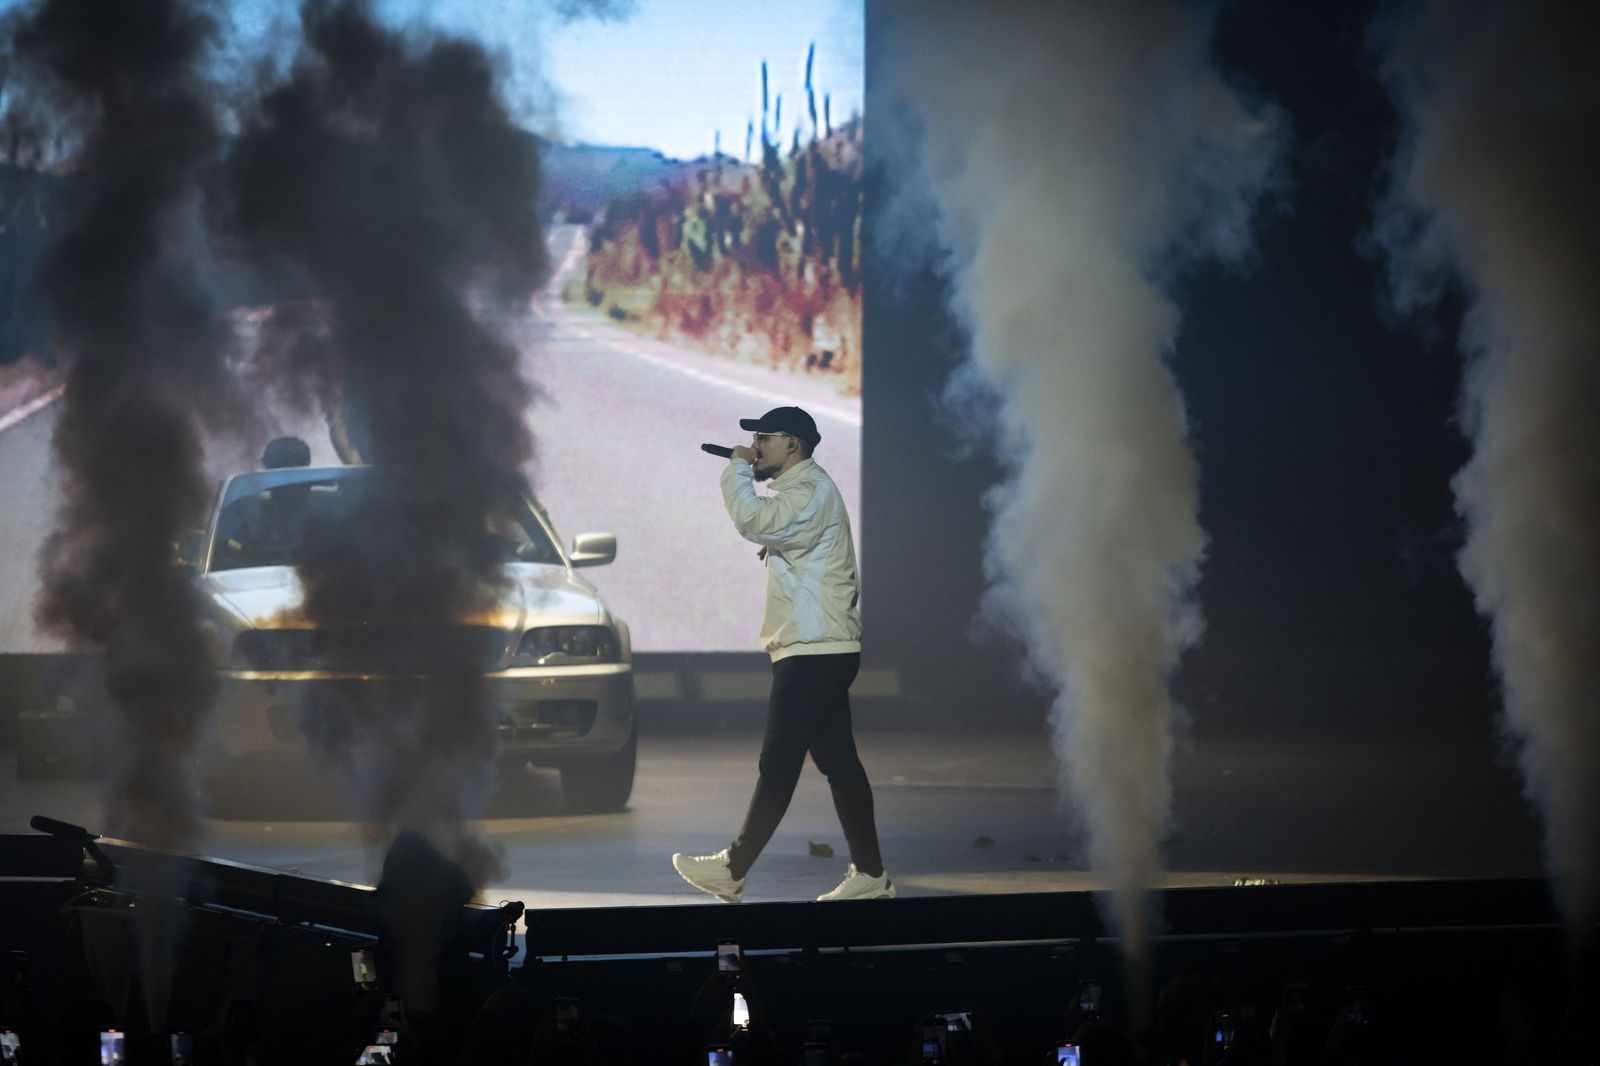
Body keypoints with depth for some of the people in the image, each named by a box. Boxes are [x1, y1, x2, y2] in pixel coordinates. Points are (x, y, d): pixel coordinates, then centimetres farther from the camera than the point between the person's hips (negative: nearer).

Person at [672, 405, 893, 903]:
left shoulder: (811, 490, -13)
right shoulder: (803, 490, 21)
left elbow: (754, 520, -28)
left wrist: (738, 469, -14)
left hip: (814, 652, -11)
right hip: (822, 651, 11)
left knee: (778, 764, -7)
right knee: (838, 762, 9)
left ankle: (731, 871, -6)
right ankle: (869, 874, 9)